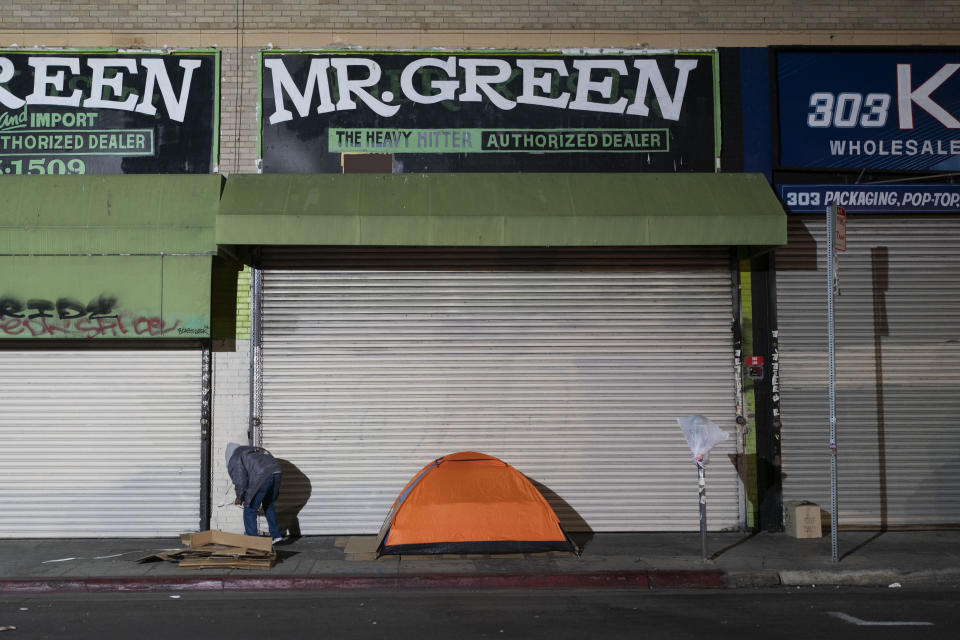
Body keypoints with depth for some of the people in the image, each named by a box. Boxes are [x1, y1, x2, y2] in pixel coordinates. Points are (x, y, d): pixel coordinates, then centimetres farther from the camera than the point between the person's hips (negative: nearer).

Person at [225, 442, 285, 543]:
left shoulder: (235, 459, 13)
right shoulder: (257, 449, 34)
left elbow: (240, 479, 2)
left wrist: (239, 497, 18)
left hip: (262, 478, -7)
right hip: (277, 473, 7)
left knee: (250, 509, 9)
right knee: (268, 505, 26)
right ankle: (276, 535, 26)